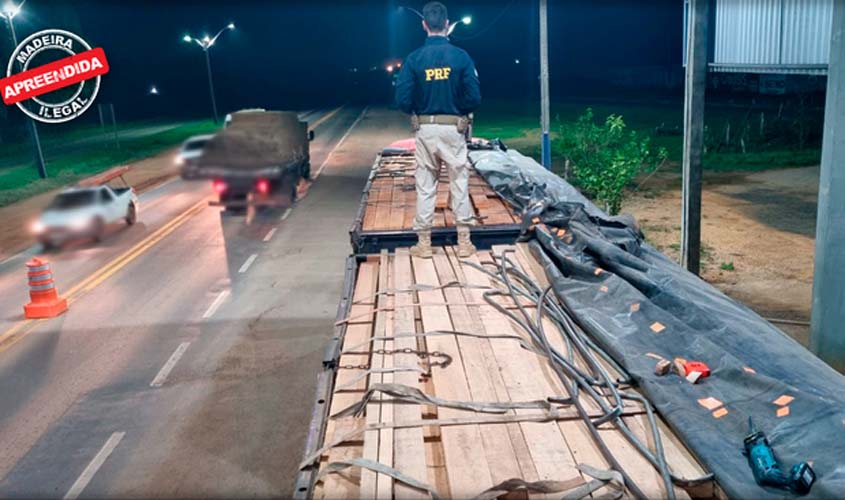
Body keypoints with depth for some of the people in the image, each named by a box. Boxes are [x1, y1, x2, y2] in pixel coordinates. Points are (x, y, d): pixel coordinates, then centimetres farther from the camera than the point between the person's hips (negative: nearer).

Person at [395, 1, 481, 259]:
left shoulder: (414, 59, -5)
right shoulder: (461, 56, -7)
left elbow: (402, 100, -7)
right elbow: (474, 97, -8)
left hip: (425, 129, 1)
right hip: (453, 128, -1)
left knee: (425, 187, 9)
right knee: (459, 184, 8)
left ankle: (424, 242, 13)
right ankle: (464, 241, 13)